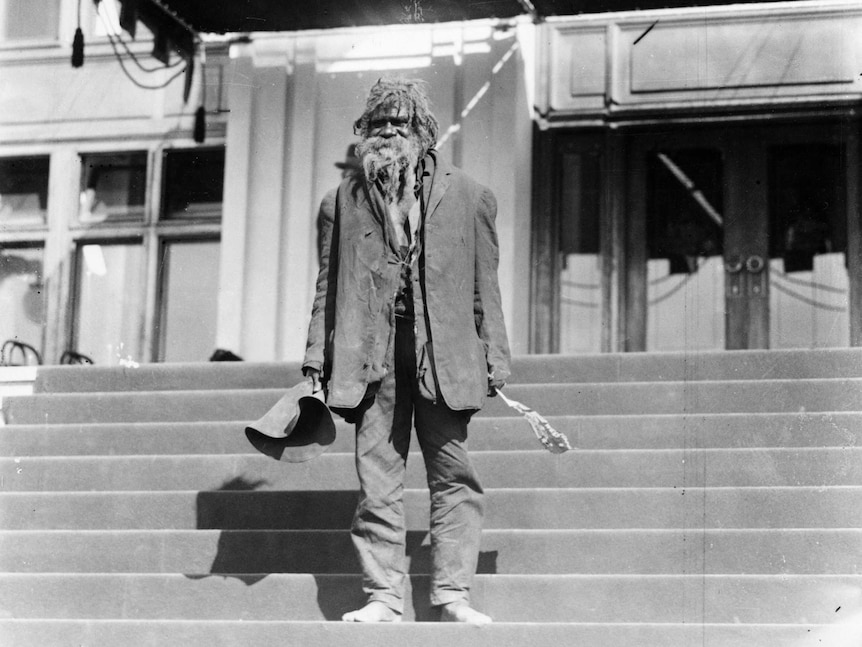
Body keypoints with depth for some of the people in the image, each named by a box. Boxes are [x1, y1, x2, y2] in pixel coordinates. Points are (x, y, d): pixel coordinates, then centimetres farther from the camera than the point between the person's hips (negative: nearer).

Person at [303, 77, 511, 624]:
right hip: (373, 353, 1)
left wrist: (496, 359, 3)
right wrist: (317, 355, 7)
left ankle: (452, 595, 1)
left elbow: (485, 286, 9)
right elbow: (329, 284, 14)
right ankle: (383, 596, 2)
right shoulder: (347, 198, 14)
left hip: (443, 353, -1)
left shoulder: (469, 197, 10)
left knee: (454, 476, -3)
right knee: (377, 480, -1)